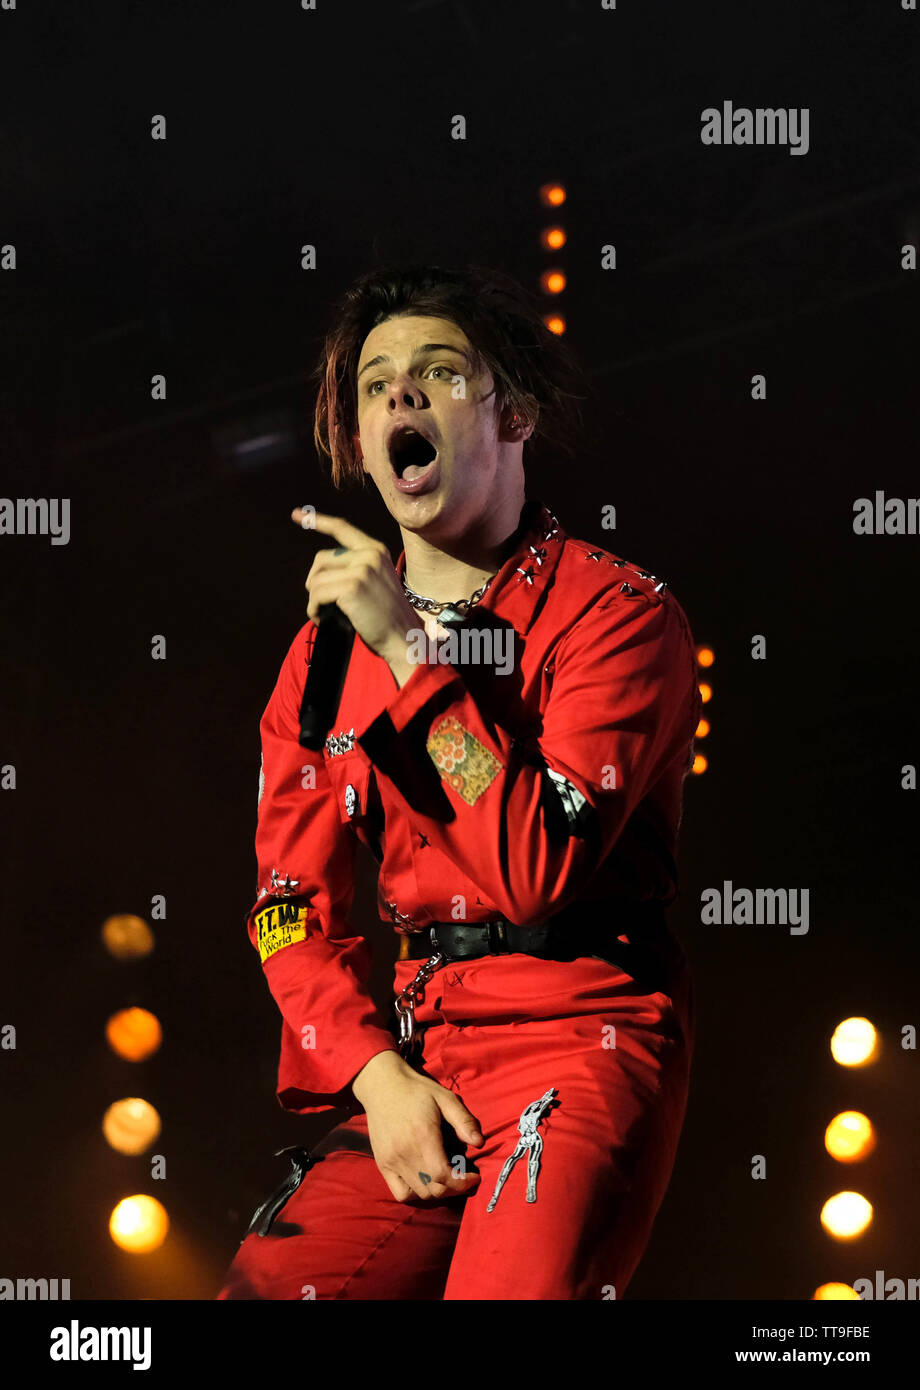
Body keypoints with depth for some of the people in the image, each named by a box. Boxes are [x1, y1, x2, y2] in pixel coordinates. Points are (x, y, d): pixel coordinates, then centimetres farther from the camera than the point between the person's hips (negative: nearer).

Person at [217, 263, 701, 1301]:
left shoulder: (617, 612, -3)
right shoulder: (325, 651, 15)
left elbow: (539, 869, -15)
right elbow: (294, 904, 13)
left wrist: (412, 651, -14)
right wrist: (376, 1073, -4)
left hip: (581, 1035, -5)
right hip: (412, 1054, 5)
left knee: (509, 1288, -27)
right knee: (262, 1289, -10)